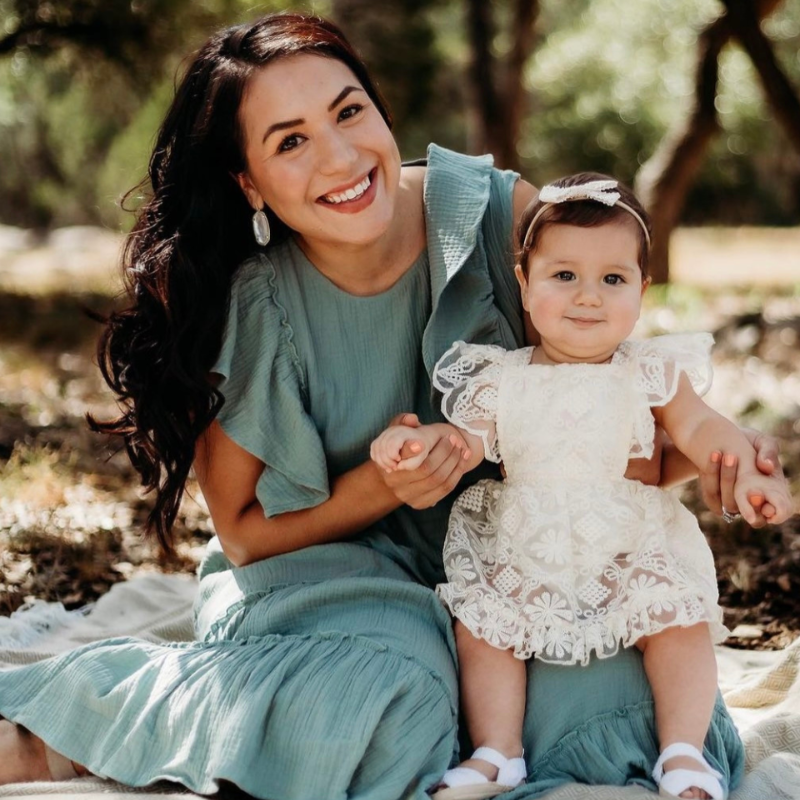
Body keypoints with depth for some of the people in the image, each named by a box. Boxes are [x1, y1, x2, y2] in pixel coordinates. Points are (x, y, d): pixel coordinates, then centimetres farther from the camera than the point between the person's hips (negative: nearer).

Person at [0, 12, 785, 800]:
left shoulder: (505, 216, -14)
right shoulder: (243, 309, -16)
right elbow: (244, 531, -5)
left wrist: (698, 454, -23)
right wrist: (381, 487, -23)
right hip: (325, 571, -2)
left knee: (614, 697, -26)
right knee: (384, 688, -34)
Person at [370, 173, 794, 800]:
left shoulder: (650, 371, -1)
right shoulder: (503, 380, 1)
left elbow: (699, 427, -7)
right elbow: (469, 440, -1)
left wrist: (746, 471, -26)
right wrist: (421, 438, -23)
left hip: (631, 548, -1)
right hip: (522, 554, 1)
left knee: (680, 622, -16)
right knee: (479, 627, -10)